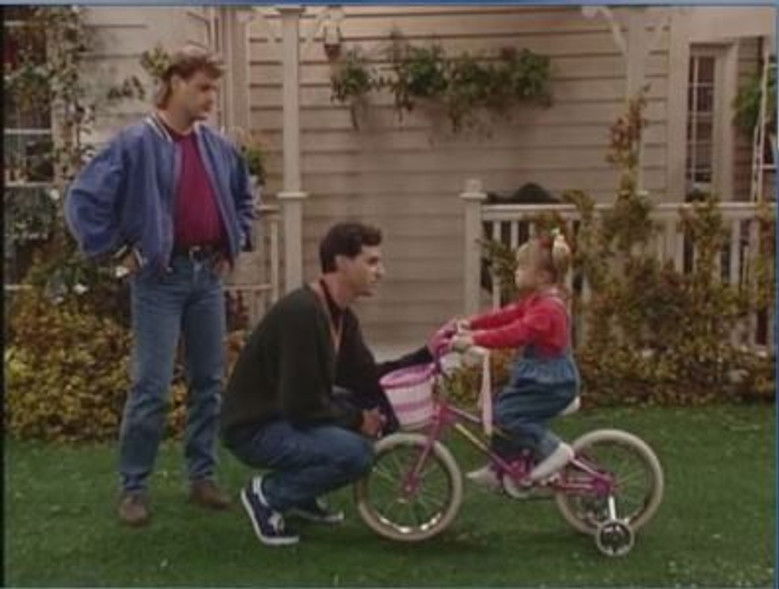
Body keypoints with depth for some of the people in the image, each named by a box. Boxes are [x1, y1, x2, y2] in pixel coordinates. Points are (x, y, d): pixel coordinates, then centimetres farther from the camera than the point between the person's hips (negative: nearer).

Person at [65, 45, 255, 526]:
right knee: (153, 387, -5)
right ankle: (135, 487, 7)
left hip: (208, 275, 6)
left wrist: (235, 245, 16)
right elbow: (84, 200, -12)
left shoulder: (218, 147, 7)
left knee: (210, 381, 9)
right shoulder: (136, 143, -10)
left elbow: (244, 198, 25)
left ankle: (203, 476, 22)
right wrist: (118, 253, -9)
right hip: (160, 278, -5)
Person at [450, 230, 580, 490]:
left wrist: (474, 339, -40)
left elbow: (515, 333, -35)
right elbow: (505, 315, 8)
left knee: (506, 414, -17)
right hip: (539, 378, 10)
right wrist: (471, 323, -4)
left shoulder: (548, 308, -24)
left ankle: (553, 450, -9)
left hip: (552, 383, -10)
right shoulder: (533, 301, 9)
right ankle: (497, 471, 24)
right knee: (503, 409, 13)